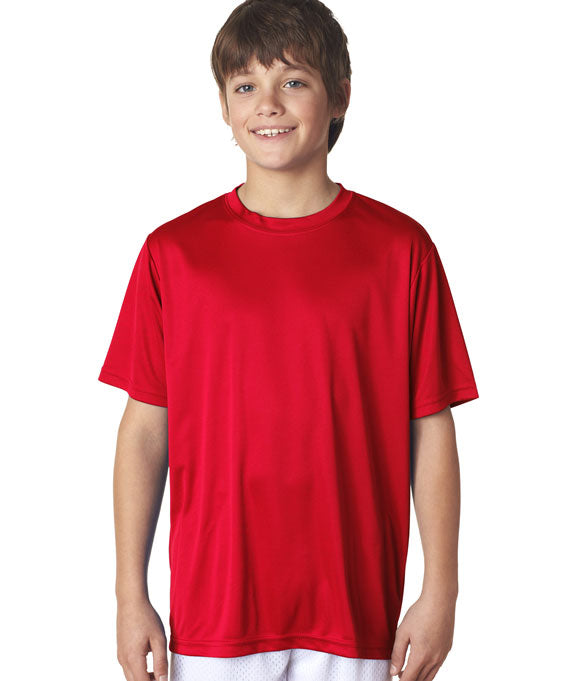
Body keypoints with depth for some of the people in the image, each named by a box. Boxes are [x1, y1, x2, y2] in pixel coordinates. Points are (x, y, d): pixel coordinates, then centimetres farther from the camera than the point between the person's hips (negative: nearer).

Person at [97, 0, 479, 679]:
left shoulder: (401, 249, 0)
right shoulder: (172, 253, 2)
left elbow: (431, 432, 1)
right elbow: (145, 428, 4)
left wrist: (440, 593, -2)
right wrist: (130, 595, 1)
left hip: (354, 615, 0)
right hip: (210, 616, 1)